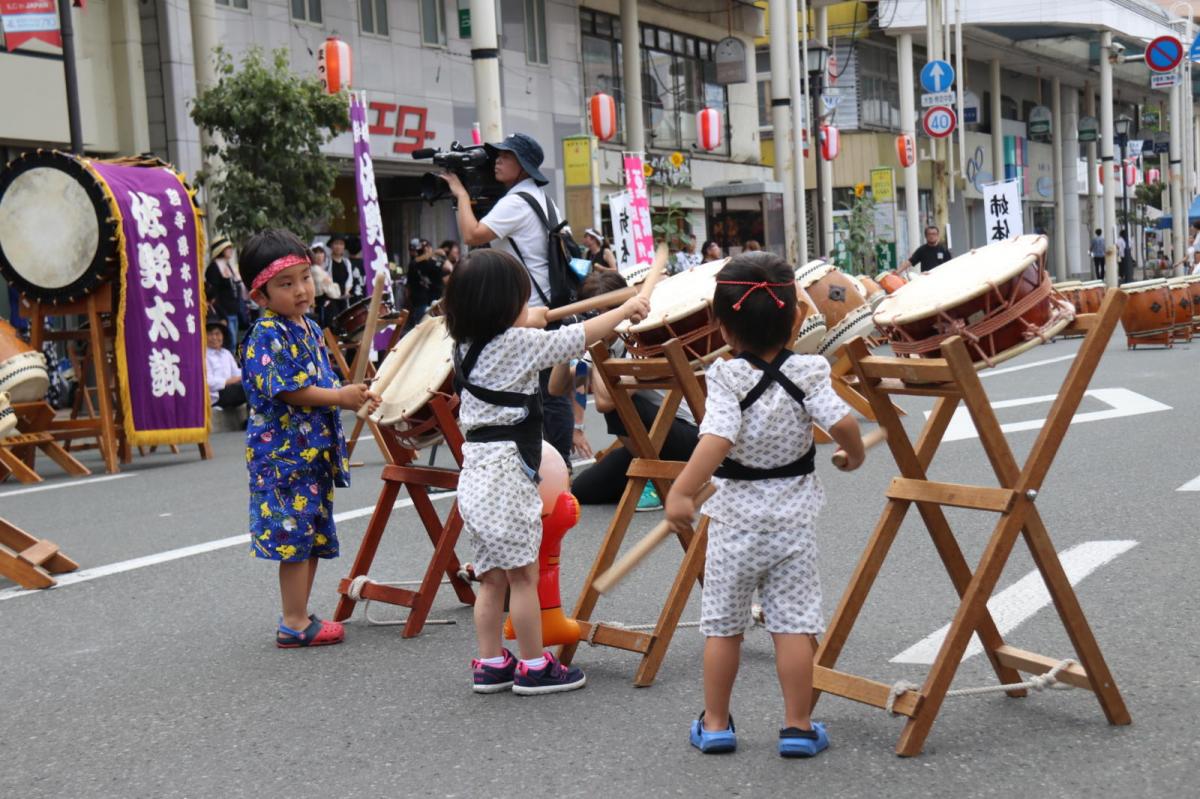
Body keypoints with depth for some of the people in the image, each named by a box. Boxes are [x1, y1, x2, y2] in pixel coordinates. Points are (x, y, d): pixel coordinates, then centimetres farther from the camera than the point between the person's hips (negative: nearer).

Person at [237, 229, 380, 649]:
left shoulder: (310, 329, 13)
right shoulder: (266, 335, -14)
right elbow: (285, 390, -20)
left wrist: (354, 396, 5)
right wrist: (339, 397, -17)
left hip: (316, 448, 9)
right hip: (282, 449, -9)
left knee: (314, 536, 13)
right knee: (295, 535, -6)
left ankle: (298, 615, 23)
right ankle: (294, 625, 2)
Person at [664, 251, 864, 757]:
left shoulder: (726, 378, -16)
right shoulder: (808, 373, -8)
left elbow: (717, 439, -29)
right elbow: (843, 424, -15)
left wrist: (681, 493, -32)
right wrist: (854, 456, 6)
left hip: (734, 521, -1)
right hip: (791, 522, 1)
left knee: (722, 626, 11)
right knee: (794, 624, 5)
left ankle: (715, 724, 21)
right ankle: (797, 727, 9)